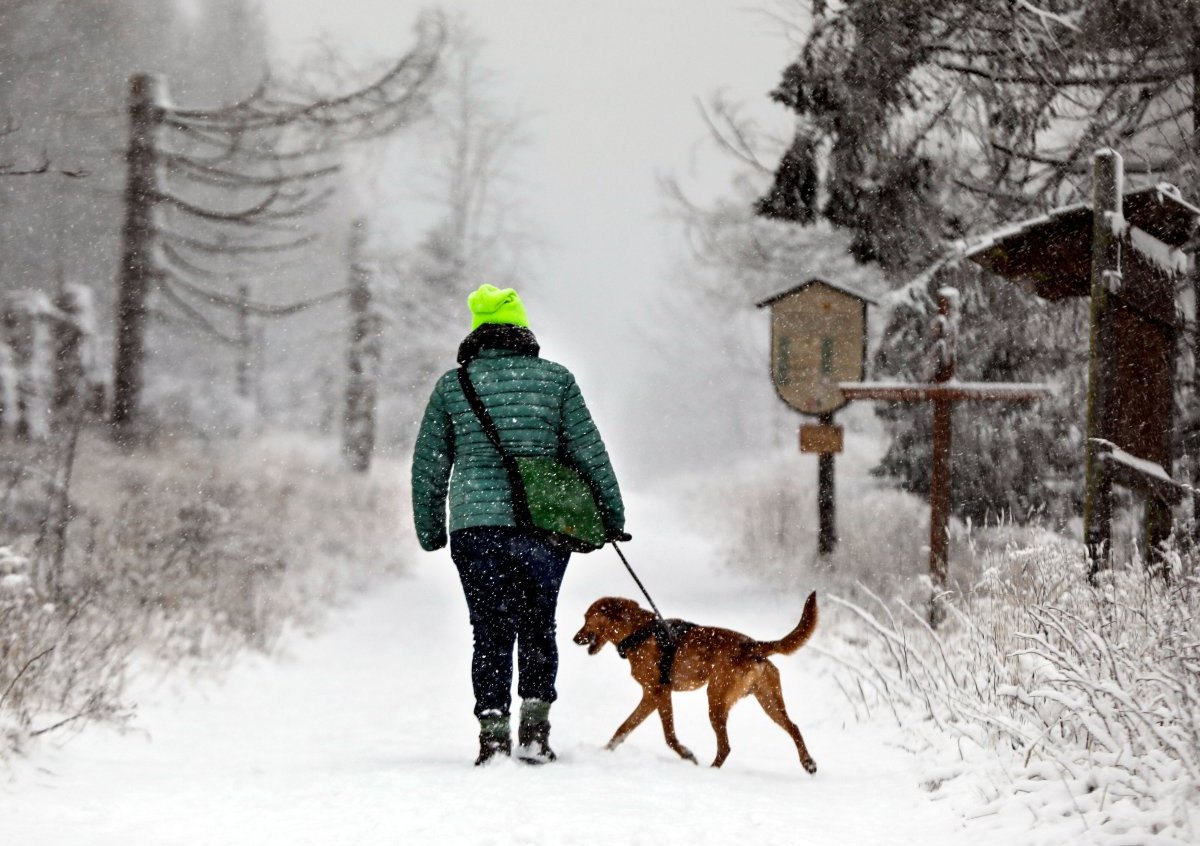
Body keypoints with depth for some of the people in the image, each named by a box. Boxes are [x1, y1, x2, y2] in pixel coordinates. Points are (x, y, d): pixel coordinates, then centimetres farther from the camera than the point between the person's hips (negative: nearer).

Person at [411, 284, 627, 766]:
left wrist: (429, 530, 18)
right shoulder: (555, 379, 3)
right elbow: (589, 453, 3)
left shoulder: (451, 386, 5)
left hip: (475, 525, 0)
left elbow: (428, 464, 8)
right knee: (537, 627, 13)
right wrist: (611, 518, 10)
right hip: (543, 524, 0)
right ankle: (534, 728, 2)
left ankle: (493, 731, -3)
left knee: (490, 632, 7)